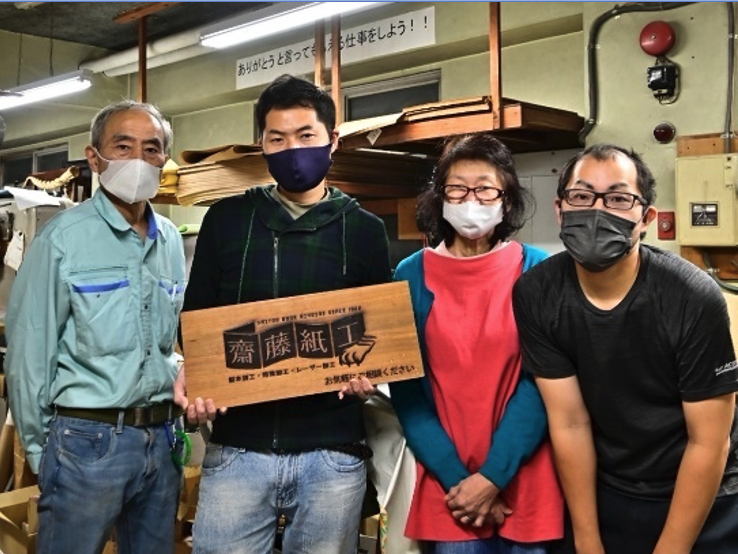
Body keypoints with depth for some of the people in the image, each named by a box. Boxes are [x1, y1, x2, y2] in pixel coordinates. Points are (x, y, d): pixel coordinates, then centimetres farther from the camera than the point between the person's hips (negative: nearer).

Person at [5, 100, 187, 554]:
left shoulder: (171, 240, 7)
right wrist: (42, 450, -4)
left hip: (162, 439, 5)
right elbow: (29, 354, -8)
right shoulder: (64, 237, -9)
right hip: (88, 439, -5)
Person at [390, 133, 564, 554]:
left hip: (525, 478, 0)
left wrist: (493, 475, -12)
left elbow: (541, 383, -7)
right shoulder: (412, 275, -1)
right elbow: (406, 388, -3)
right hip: (447, 482, 1)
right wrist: (456, 478, -9)